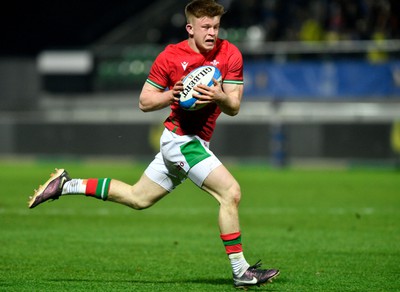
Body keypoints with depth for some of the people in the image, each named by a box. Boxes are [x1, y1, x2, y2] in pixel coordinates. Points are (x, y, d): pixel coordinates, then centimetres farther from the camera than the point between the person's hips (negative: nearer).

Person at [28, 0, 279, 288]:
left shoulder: (230, 54, -2)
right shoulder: (170, 56, -9)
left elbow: (234, 107, -3)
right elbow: (144, 102, -2)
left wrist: (220, 97, -25)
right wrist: (171, 95, -21)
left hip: (195, 142, 6)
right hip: (181, 137, -6)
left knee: (137, 198, 18)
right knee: (230, 192, -18)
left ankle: (67, 184, 31)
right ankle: (241, 272, -13)